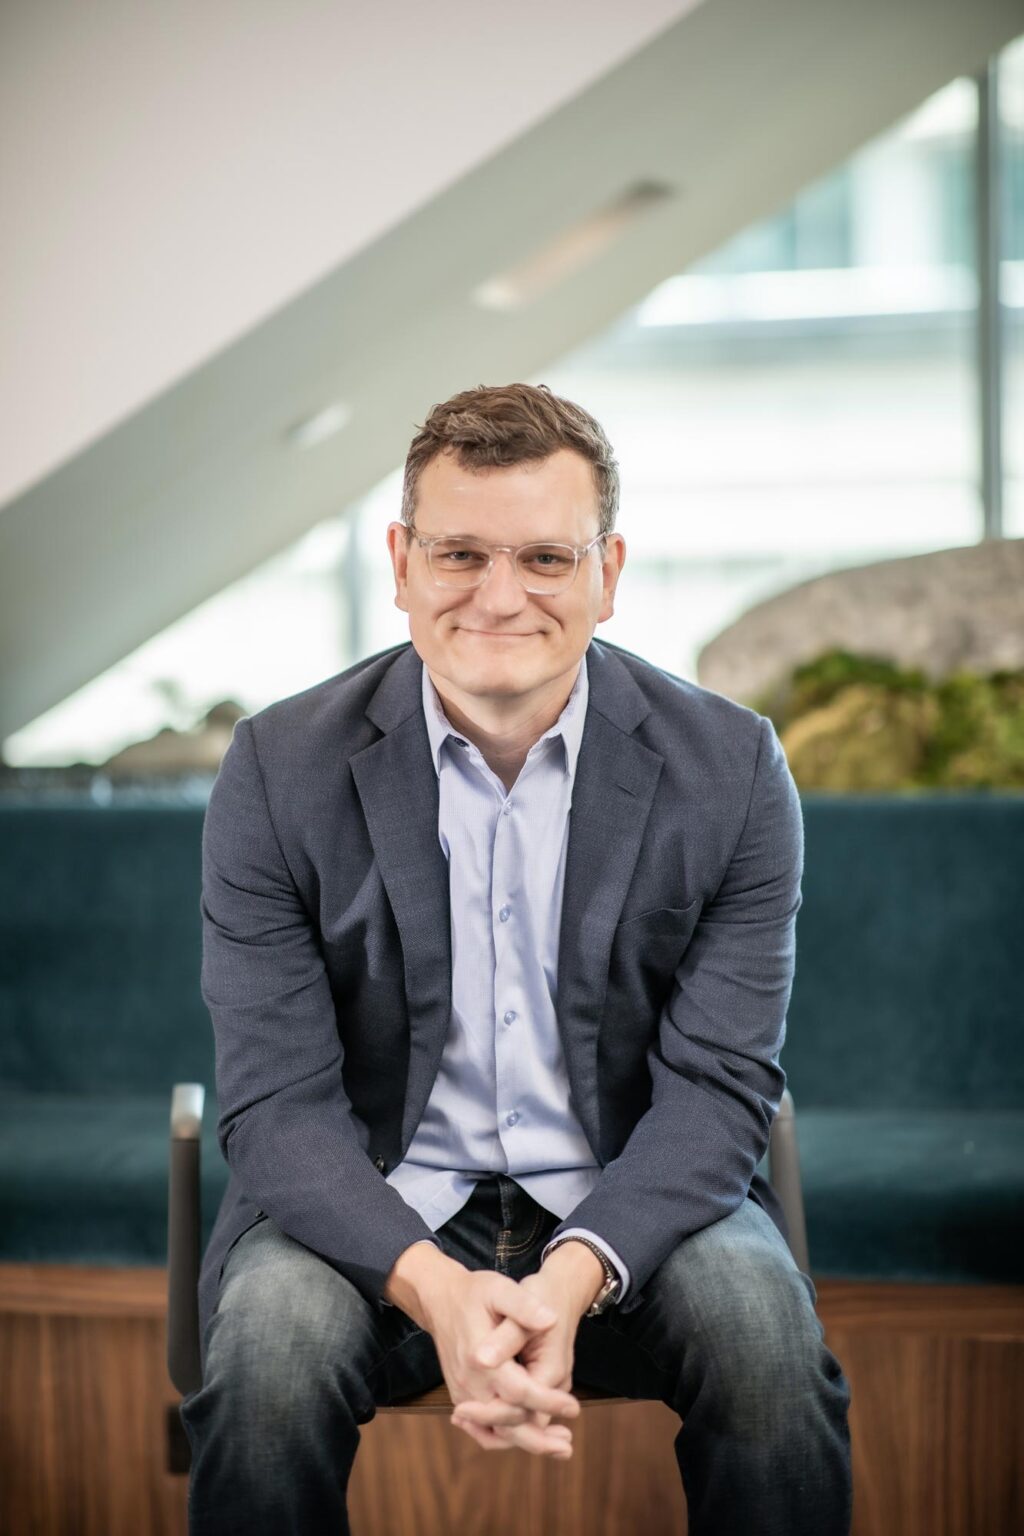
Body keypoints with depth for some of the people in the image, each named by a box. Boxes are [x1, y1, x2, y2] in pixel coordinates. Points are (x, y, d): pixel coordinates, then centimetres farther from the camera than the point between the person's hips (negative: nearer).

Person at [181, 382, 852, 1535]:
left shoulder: (729, 768, -6)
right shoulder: (280, 771, -8)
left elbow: (717, 1084, -9)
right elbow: (275, 1103, -12)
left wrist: (571, 1278, -27)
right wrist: (433, 1288, -30)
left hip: (632, 1199, 1)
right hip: (373, 1204, 0)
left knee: (766, 1343, -28)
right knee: (271, 1353, -31)